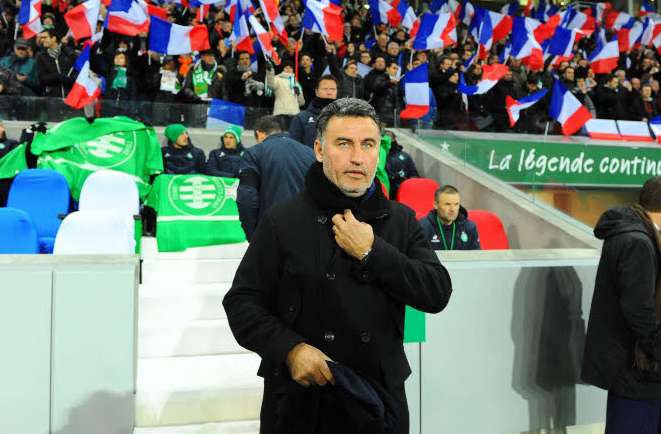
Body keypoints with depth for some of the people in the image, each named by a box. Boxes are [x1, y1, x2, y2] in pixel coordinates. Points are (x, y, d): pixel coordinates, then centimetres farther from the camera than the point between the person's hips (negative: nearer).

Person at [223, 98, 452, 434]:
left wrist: (371, 252, -15)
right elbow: (242, 303, -3)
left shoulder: (401, 221, 4)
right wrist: (290, 348, -18)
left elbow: (438, 294, -5)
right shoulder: (283, 221, -3)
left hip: (381, 396, 2)